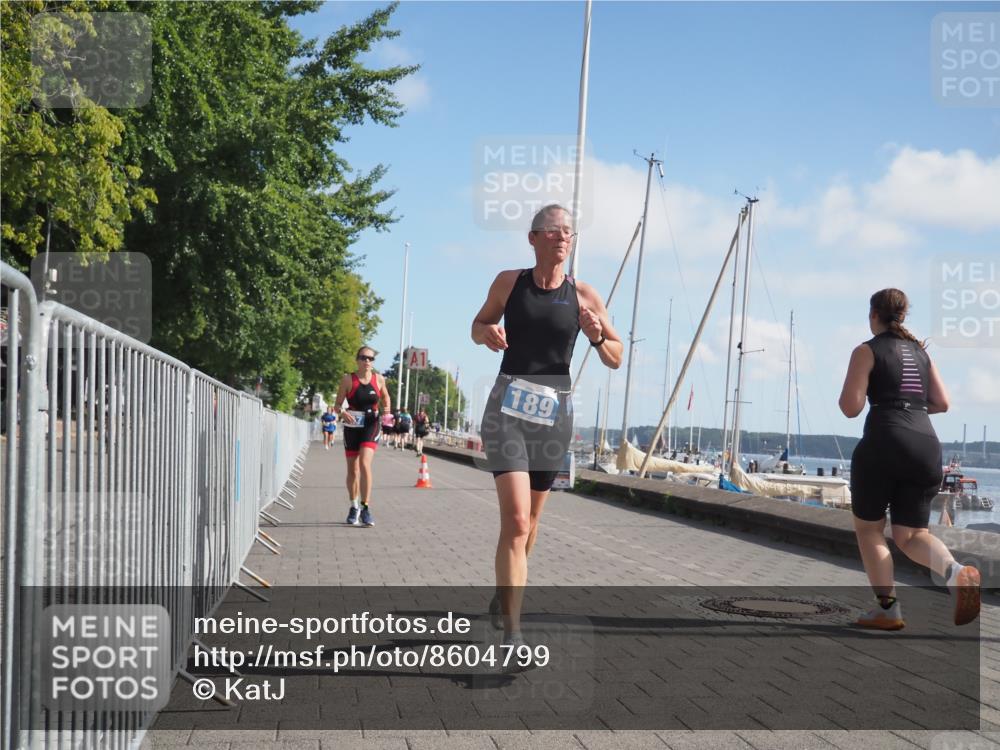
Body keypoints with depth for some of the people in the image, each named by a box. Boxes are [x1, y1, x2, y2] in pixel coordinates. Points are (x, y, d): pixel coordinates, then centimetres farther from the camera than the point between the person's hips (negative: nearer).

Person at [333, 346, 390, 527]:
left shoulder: (379, 379, 2)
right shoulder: (348, 379, -2)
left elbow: (386, 398, 19)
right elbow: (337, 403, 1)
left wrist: (386, 410, -2)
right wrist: (343, 412, -20)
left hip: (371, 426, -1)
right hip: (352, 426, 1)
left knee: (365, 464, -19)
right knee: (352, 469, 9)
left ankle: (366, 508, -14)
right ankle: (354, 508, 28)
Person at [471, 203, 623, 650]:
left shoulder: (584, 296, 3)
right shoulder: (508, 282, 3)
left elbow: (616, 359, 8)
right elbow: (478, 326, 17)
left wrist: (597, 337, -13)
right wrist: (487, 332, -6)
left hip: (554, 412, 2)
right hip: (507, 407, -2)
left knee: (529, 519, 16)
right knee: (516, 520, -17)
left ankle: (504, 597, 41)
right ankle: (512, 634, -18)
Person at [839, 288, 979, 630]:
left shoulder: (866, 351, 1)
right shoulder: (921, 352, 19)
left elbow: (850, 407, -6)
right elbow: (942, 403, 16)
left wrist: (846, 393, 15)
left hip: (883, 442, -5)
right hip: (927, 445, 5)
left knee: (868, 527, 12)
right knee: (911, 534, 10)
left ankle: (887, 608, 2)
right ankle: (955, 572, -20)